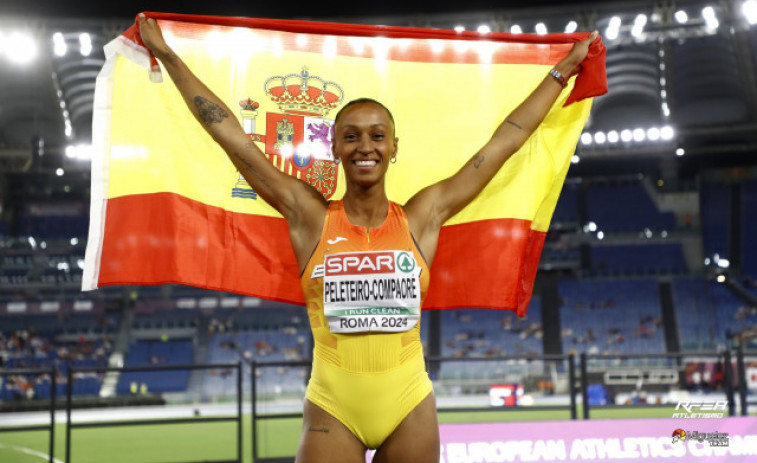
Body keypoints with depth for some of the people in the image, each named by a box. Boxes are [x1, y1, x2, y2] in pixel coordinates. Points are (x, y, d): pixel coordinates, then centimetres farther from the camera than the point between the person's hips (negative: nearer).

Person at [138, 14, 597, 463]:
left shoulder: (421, 217, 1)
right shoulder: (310, 216, -1)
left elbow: (504, 141, 8)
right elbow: (231, 136, 1)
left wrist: (561, 71, 15)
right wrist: (168, 56, 4)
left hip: (410, 405, 1)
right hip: (332, 410, -1)